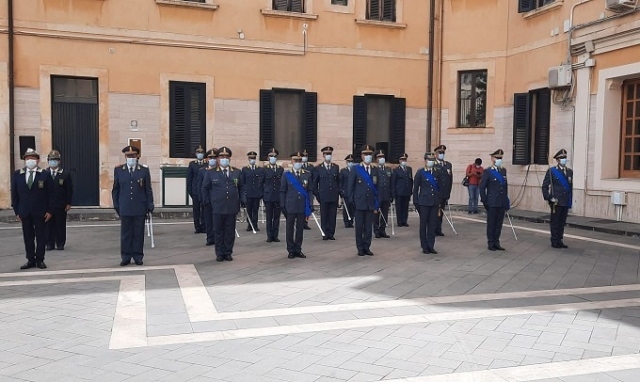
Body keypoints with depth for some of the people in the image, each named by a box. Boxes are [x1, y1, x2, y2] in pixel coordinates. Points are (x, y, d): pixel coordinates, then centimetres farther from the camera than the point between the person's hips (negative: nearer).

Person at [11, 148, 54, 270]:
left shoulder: (45, 175, -1)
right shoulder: (17, 174, 6)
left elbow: (50, 194, -2)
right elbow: (14, 194, 7)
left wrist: (50, 211, -7)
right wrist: (17, 211, 1)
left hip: (40, 212, -2)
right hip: (25, 212, 2)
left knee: (41, 237, 4)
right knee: (28, 237, 7)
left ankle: (40, 260, 12)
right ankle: (30, 260, 14)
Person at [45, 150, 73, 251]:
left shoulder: (65, 174, 2)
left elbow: (69, 190, 1)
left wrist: (68, 203, -4)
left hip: (61, 206, -1)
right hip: (47, 205, 1)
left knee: (61, 225, 3)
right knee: (49, 225, 3)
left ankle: (60, 244, 12)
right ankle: (50, 244, 11)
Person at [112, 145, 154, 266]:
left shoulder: (144, 170, 2)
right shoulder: (118, 170, 5)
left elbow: (148, 190, 3)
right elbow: (115, 189, 9)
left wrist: (150, 206, -1)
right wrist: (116, 205, 5)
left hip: (140, 208, -1)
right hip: (125, 208, 1)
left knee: (139, 233, 5)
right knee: (125, 234, 6)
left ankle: (138, 257, 14)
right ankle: (126, 257, 15)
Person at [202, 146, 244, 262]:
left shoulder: (237, 172, 7)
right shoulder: (211, 173, 2)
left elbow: (241, 188, 14)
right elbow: (205, 188, 9)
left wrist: (242, 200, 3)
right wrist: (208, 202, 3)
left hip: (232, 208, 2)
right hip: (218, 208, -1)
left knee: (230, 232, 7)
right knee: (218, 232, 6)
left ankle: (228, 253, 18)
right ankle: (219, 254, 15)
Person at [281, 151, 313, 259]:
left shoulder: (307, 174, 6)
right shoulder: (286, 175, 2)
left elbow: (309, 191, 6)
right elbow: (282, 192, 3)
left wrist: (309, 206, 1)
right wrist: (283, 206, -3)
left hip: (302, 207, 1)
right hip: (290, 207, -1)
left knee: (300, 229, 6)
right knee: (290, 229, 5)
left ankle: (298, 250, 17)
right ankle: (291, 250, 14)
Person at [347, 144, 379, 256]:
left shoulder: (375, 170, 9)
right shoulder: (356, 169, -1)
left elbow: (377, 188, 9)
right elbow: (350, 186, -1)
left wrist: (377, 205, 5)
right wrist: (351, 202, -6)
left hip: (371, 204, 3)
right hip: (359, 203, -3)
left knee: (369, 227, 4)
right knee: (359, 227, 3)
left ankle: (367, 247, 14)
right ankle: (360, 248, 12)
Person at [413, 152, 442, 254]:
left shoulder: (438, 173, 7)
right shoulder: (420, 173, -1)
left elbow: (440, 187, 9)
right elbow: (415, 189, 1)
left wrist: (440, 202, 5)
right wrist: (416, 203, -2)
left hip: (435, 203, 3)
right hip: (424, 202, -2)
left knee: (433, 225, 3)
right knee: (423, 225, 3)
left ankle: (431, 246, 11)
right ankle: (425, 247, 11)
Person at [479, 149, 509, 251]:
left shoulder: (503, 171, 13)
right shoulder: (487, 171, -5)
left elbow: (506, 186, 16)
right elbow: (482, 187, -6)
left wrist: (506, 200, 11)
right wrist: (484, 201, -9)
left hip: (502, 203, 5)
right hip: (492, 203, -5)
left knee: (499, 224, 9)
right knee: (491, 224, 2)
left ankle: (496, 242, 17)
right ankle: (491, 243, 10)